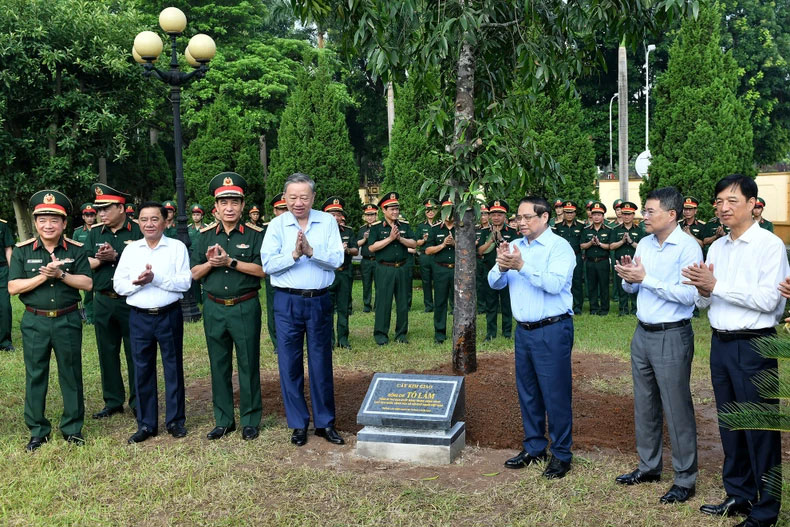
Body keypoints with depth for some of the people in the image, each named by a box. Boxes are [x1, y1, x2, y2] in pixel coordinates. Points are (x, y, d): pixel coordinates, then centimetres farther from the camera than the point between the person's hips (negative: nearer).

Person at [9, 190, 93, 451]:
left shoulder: (76, 250, 0)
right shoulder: (22, 250, 1)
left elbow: (87, 283, -7)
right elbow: (13, 287, -6)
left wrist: (60, 274, -20)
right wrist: (43, 276, -17)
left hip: (67, 320, 0)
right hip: (35, 322, 1)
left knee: (71, 375, 7)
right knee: (35, 376, 7)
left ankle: (72, 428, 20)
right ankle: (37, 431, 20)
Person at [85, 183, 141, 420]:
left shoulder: (138, 231, -5)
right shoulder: (95, 233, 10)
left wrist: (116, 256, -21)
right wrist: (99, 260, -13)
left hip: (131, 301, -5)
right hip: (104, 301, 5)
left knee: (135, 355, 3)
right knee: (108, 354, 12)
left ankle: (138, 403, 15)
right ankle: (113, 402, 23)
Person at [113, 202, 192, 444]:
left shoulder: (177, 247, 0)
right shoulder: (131, 250, 9)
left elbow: (185, 282, -10)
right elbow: (119, 285, 5)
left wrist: (155, 278, -18)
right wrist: (137, 282, -15)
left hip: (169, 315, -2)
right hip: (139, 317, 3)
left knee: (173, 367, 6)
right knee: (142, 370, 8)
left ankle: (176, 420, 19)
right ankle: (146, 424, 19)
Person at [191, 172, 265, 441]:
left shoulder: (255, 234, -3)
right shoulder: (206, 235, 7)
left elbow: (263, 269, -13)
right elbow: (195, 273, 7)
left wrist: (230, 262, -19)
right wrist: (210, 262, -13)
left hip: (245, 308, -3)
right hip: (214, 308, 4)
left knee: (248, 365, 4)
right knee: (219, 366, 11)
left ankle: (250, 420, 17)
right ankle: (223, 420, 23)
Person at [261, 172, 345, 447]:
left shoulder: (327, 222, 3)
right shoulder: (277, 225, 2)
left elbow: (337, 259, -7)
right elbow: (268, 264, -7)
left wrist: (311, 251, -21)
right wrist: (294, 254, -20)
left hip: (319, 301, 0)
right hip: (287, 302, 0)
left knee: (321, 363, 7)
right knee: (290, 364, 5)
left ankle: (325, 422, 20)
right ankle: (298, 424, 19)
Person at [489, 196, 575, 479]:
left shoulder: (559, 247, -9)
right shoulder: (515, 246, 10)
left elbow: (555, 283, -24)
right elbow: (495, 283, 4)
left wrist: (521, 266, -31)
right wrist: (502, 267, -17)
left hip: (552, 331, -7)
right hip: (523, 330, 7)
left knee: (555, 394, 0)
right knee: (527, 392, 15)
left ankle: (561, 454, 13)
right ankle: (533, 447, 29)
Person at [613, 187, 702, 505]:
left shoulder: (688, 247, -13)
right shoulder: (644, 244, 8)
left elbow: (688, 294, -24)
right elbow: (631, 288, 15)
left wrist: (645, 278, -21)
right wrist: (628, 278, -7)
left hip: (672, 337, -7)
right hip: (642, 333, 7)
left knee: (677, 409, 1)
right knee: (644, 405, 16)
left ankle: (685, 479, 14)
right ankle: (648, 467, 31)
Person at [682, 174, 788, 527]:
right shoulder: (716, 247, 11)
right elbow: (703, 302, 13)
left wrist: (716, 286, -20)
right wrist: (703, 290, -10)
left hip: (753, 345, -7)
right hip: (720, 342, 7)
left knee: (760, 429, 2)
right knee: (730, 425, 16)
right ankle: (738, 495, 31)